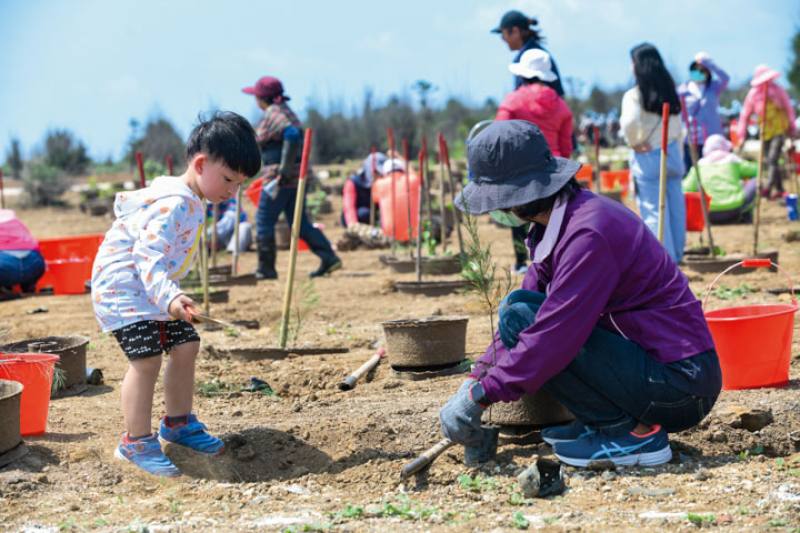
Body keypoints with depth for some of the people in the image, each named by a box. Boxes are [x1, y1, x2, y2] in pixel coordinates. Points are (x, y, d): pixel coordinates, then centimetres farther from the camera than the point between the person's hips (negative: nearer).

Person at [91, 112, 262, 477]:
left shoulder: (187, 200, 7)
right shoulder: (174, 204, -26)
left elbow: (125, 202, 22)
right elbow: (150, 259, -34)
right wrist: (169, 297, -50)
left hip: (153, 289, 11)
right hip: (123, 285, -11)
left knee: (185, 346, 10)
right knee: (147, 357, -18)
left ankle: (177, 422, 26)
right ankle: (136, 442, -8)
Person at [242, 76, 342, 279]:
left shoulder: (273, 113, -13)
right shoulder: (285, 111, 17)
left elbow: (292, 134, -28)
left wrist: (284, 171, -28)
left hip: (280, 178, -10)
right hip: (297, 176, 10)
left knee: (264, 221, 2)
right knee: (300, 223, 12)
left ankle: (266, 269, 8)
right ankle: (329, 258, 2)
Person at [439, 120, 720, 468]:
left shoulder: (588, 235, -22)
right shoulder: (562, 220, 9)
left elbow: (555, 334, -25)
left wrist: (481, 396, -17)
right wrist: (475, 380, 9)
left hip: (681, 384, -10)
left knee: (520, 318, -17)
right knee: (520, 308, 10)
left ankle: (634, 434, -12)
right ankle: (606, 421, 11)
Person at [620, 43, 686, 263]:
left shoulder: (634, 95, -12)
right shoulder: (670, 92, 7)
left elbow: (629, 121, -29)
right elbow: (678, 129, 10)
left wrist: (635, 143, -11)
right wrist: (678, 158, 18)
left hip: (647, 156, -6)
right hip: (671, 154, 6)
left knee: (654, 212, -2)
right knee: (675, 208, 14)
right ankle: (676, 256, 25)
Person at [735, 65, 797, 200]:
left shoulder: (778, 90, -5)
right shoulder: (753, 94, -4)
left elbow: (789, 109, 5)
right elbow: (745, 116, 0)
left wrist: (792, 128, 6)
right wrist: (742, 136, -2)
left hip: (779, 130, -3)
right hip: (765, 132, 3)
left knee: (773, 159, -17)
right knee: (770, 161, 4)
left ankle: (768, 188, -28)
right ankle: (779, 189, 15)